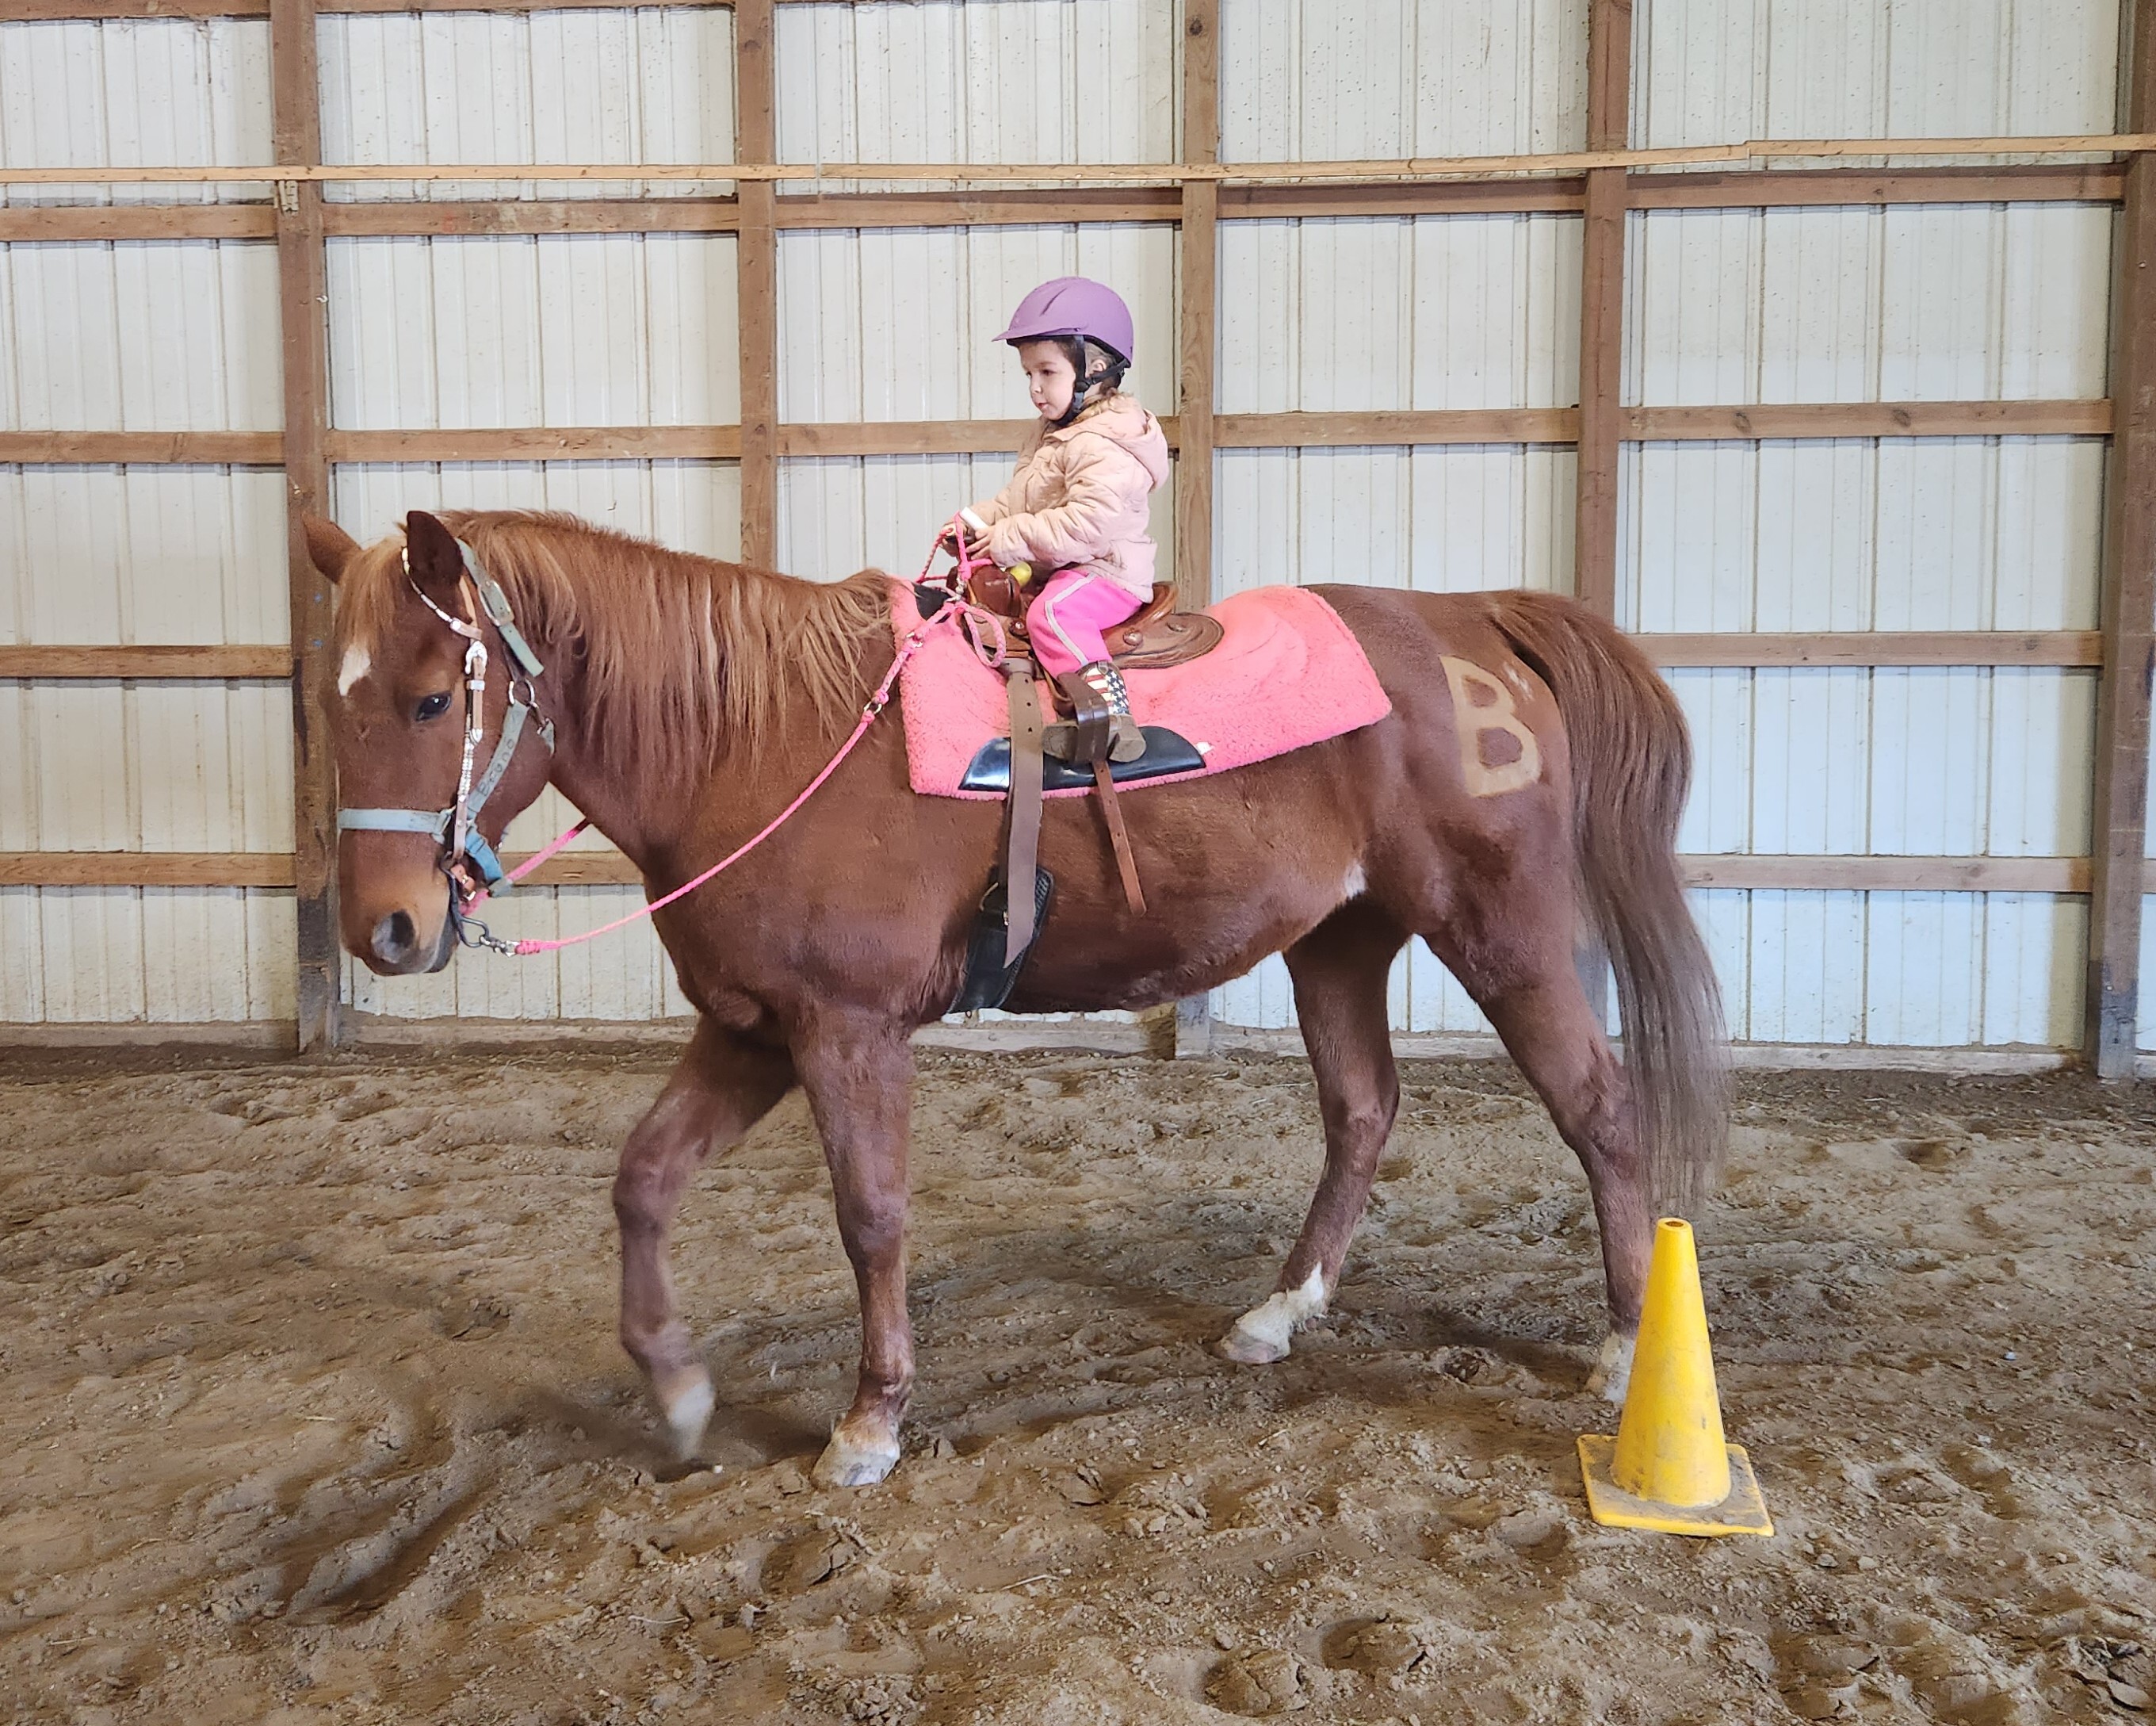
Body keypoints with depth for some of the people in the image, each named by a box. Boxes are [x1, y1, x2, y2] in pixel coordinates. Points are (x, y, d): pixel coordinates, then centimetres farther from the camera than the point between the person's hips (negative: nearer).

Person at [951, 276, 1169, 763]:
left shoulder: (1104, 448, -21)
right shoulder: (1050, 433, 14)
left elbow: (1088, 524, -32)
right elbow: (1017, 498, 22)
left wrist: (1011, 539, -27)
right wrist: (977, 521, 3)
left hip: (1106, 573, -11)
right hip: (1053, 570, 11)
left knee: (1052, 613, -36)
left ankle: (1109, 709, -45)